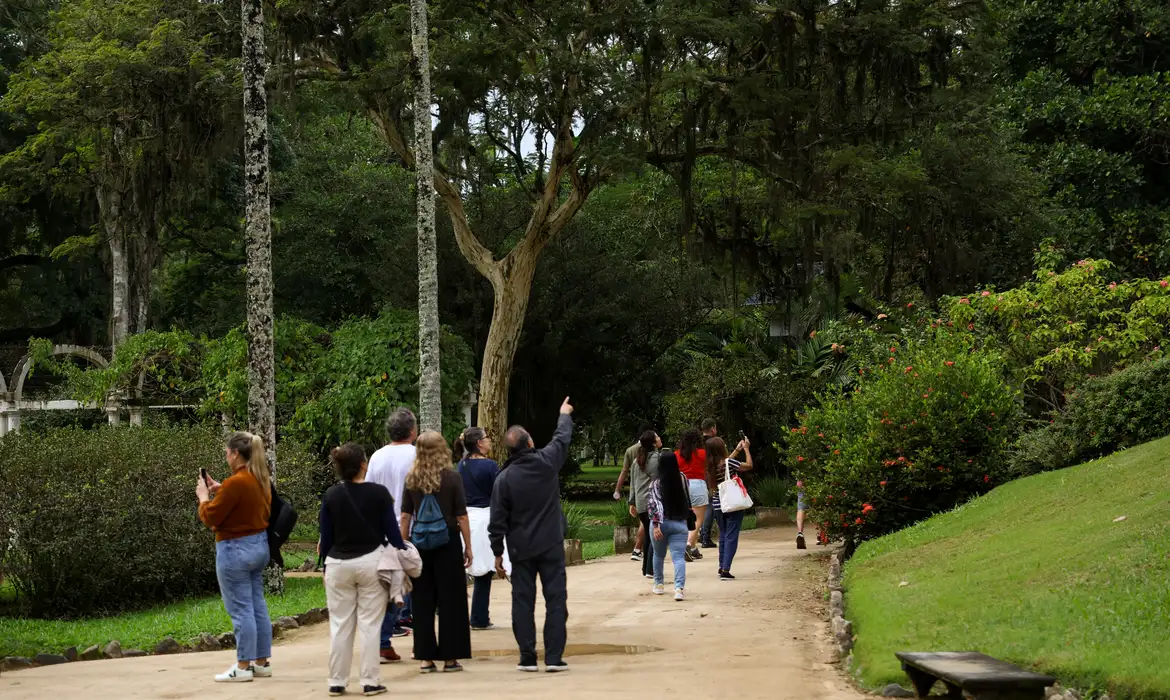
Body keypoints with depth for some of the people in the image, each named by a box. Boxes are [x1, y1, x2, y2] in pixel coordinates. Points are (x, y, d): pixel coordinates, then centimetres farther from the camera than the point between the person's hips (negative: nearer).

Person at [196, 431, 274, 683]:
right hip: (260, 545, 9)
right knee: (258, 607, 13)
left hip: (236, 549, -9)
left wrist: (203, 496, 2)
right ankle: (262, 662, 18)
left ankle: (243, 667, -1)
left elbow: (210, 517, -16)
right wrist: (220, 490, 12)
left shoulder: (235, 483, -20)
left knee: (240, 610, -4)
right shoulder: (262, 480, 7)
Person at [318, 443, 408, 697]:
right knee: (370, 624, 3)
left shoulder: (331, 495, -2)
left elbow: (326, 537, 3)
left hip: (338, 564, 2)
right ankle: (370, 681, 3)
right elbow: (392, 532, -5)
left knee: (340, 625, 8)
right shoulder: (378, 493, -8)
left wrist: (327, 562, 14)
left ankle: (336, 682, 10)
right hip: (370, 562, -2)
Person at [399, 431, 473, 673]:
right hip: (448, 542, -3)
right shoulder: (452, 478, -6)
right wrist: (468, 546, 2)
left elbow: (405, 516, 3)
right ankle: (450, 657, 7)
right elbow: (462, 516, -5)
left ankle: (426, 658, 10)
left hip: (420, 543, 3)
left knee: (422, 602, 8)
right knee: (450, 600, 5)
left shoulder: (411, 480, 2)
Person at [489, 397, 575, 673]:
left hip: (521, 549, 0)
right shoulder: (546, 462, -7)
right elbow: (562, 438, 14)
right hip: (551, 546, 0)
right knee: (556, 599, 3)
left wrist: (498, 552, 6)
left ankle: (527, 657, 5)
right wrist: (565, 415, 34)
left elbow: (497, 520, -5)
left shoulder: (504, 479, -8)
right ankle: (554, 657, -2)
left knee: (523, 601, 6)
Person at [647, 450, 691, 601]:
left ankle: (658, 584, 32)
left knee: (659, 555, 20)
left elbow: (655, 505, -17)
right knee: (679, 557, -7)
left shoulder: (656, 484, -9)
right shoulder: (683, 479, 2)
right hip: (680, 524, 1)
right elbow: (689, 501, 16)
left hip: (661, 523, -1)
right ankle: (679, 587, -24)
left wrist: (656, 525, -19)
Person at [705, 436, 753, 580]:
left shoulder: (710, 466, 1)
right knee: (731, 536, -4)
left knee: (723, 535, 21)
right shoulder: (729, 462, -16)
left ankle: (722, 567, 28)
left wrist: (737, 450, 27)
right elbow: (749, 465, -3)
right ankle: (725, 570, -12)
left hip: (718, 506, 6)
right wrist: (746, 448, 9)